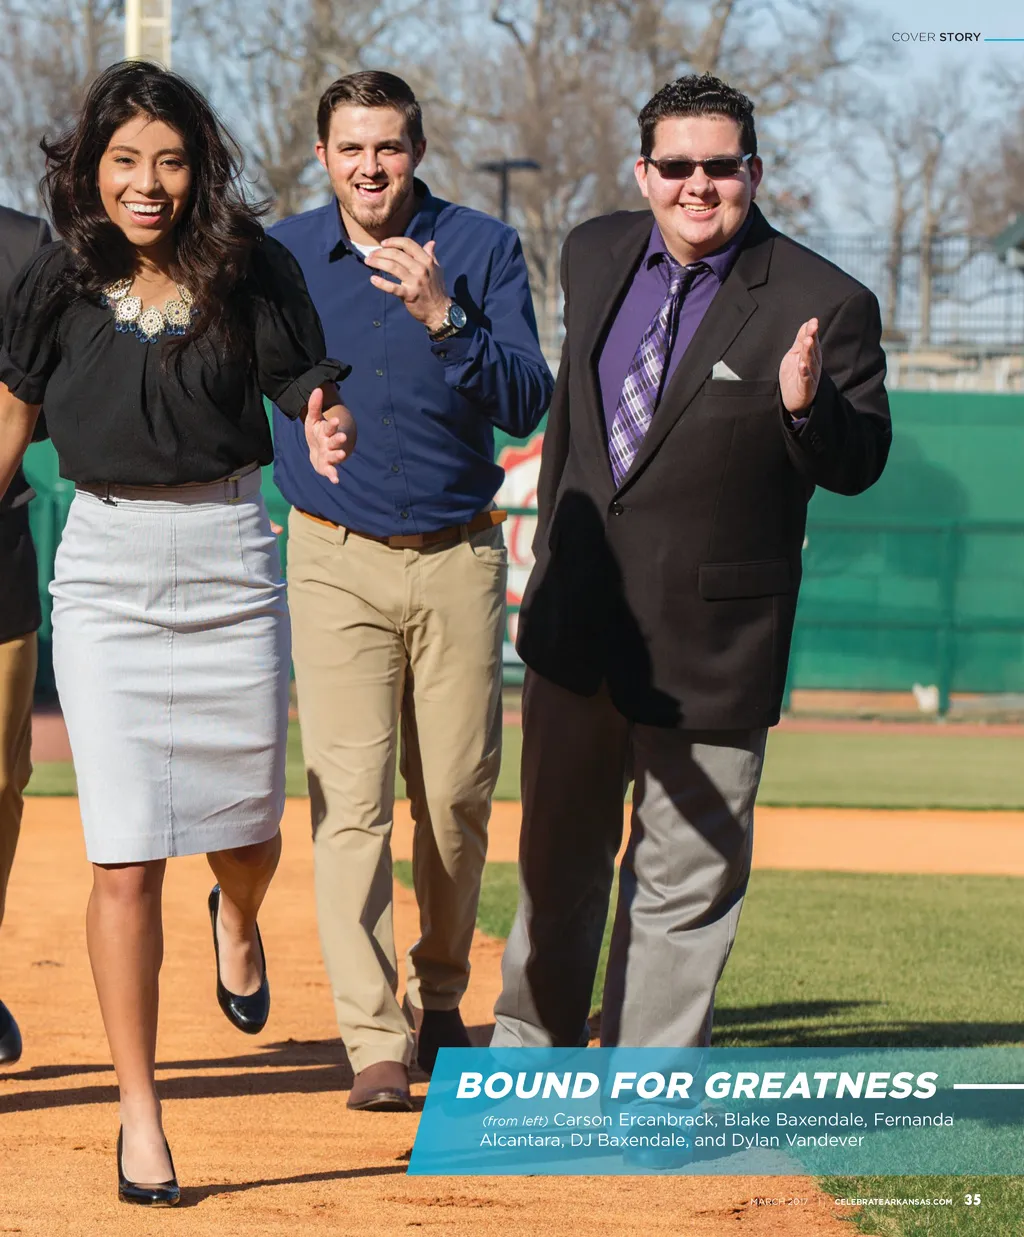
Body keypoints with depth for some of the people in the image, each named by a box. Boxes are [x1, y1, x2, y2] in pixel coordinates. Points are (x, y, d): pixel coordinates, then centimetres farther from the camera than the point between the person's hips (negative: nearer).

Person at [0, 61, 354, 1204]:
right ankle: (138, 1116, 0)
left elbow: (314, 399, -3)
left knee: (245, 828, 12)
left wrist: (330, 435, -26)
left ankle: (235, 921, 51)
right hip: (105, 567, 0)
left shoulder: (253, 269, -6)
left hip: (228, 555, 0)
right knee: (125, 856, -7)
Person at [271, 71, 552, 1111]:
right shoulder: (278, 257, 4)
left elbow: (525, 403, -12)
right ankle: (375, 1045, -12)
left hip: (459, 558, 0)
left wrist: (442, 316, -24)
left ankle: (438, 1000, 27)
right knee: (350, 800, -10)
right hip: (336, 564, 0)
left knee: (457, 800, 5)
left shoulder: (483, 249, -1)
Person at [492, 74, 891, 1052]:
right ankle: (529, 1054, 38)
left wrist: (805, 405, -33)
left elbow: (858, 466, -12)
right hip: (578, 623, 5)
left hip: (708, 641, -5)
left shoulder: (823, 305, -14)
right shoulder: (596, 256, 4)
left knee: (683, 888, 3)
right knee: (555, 861, 19)